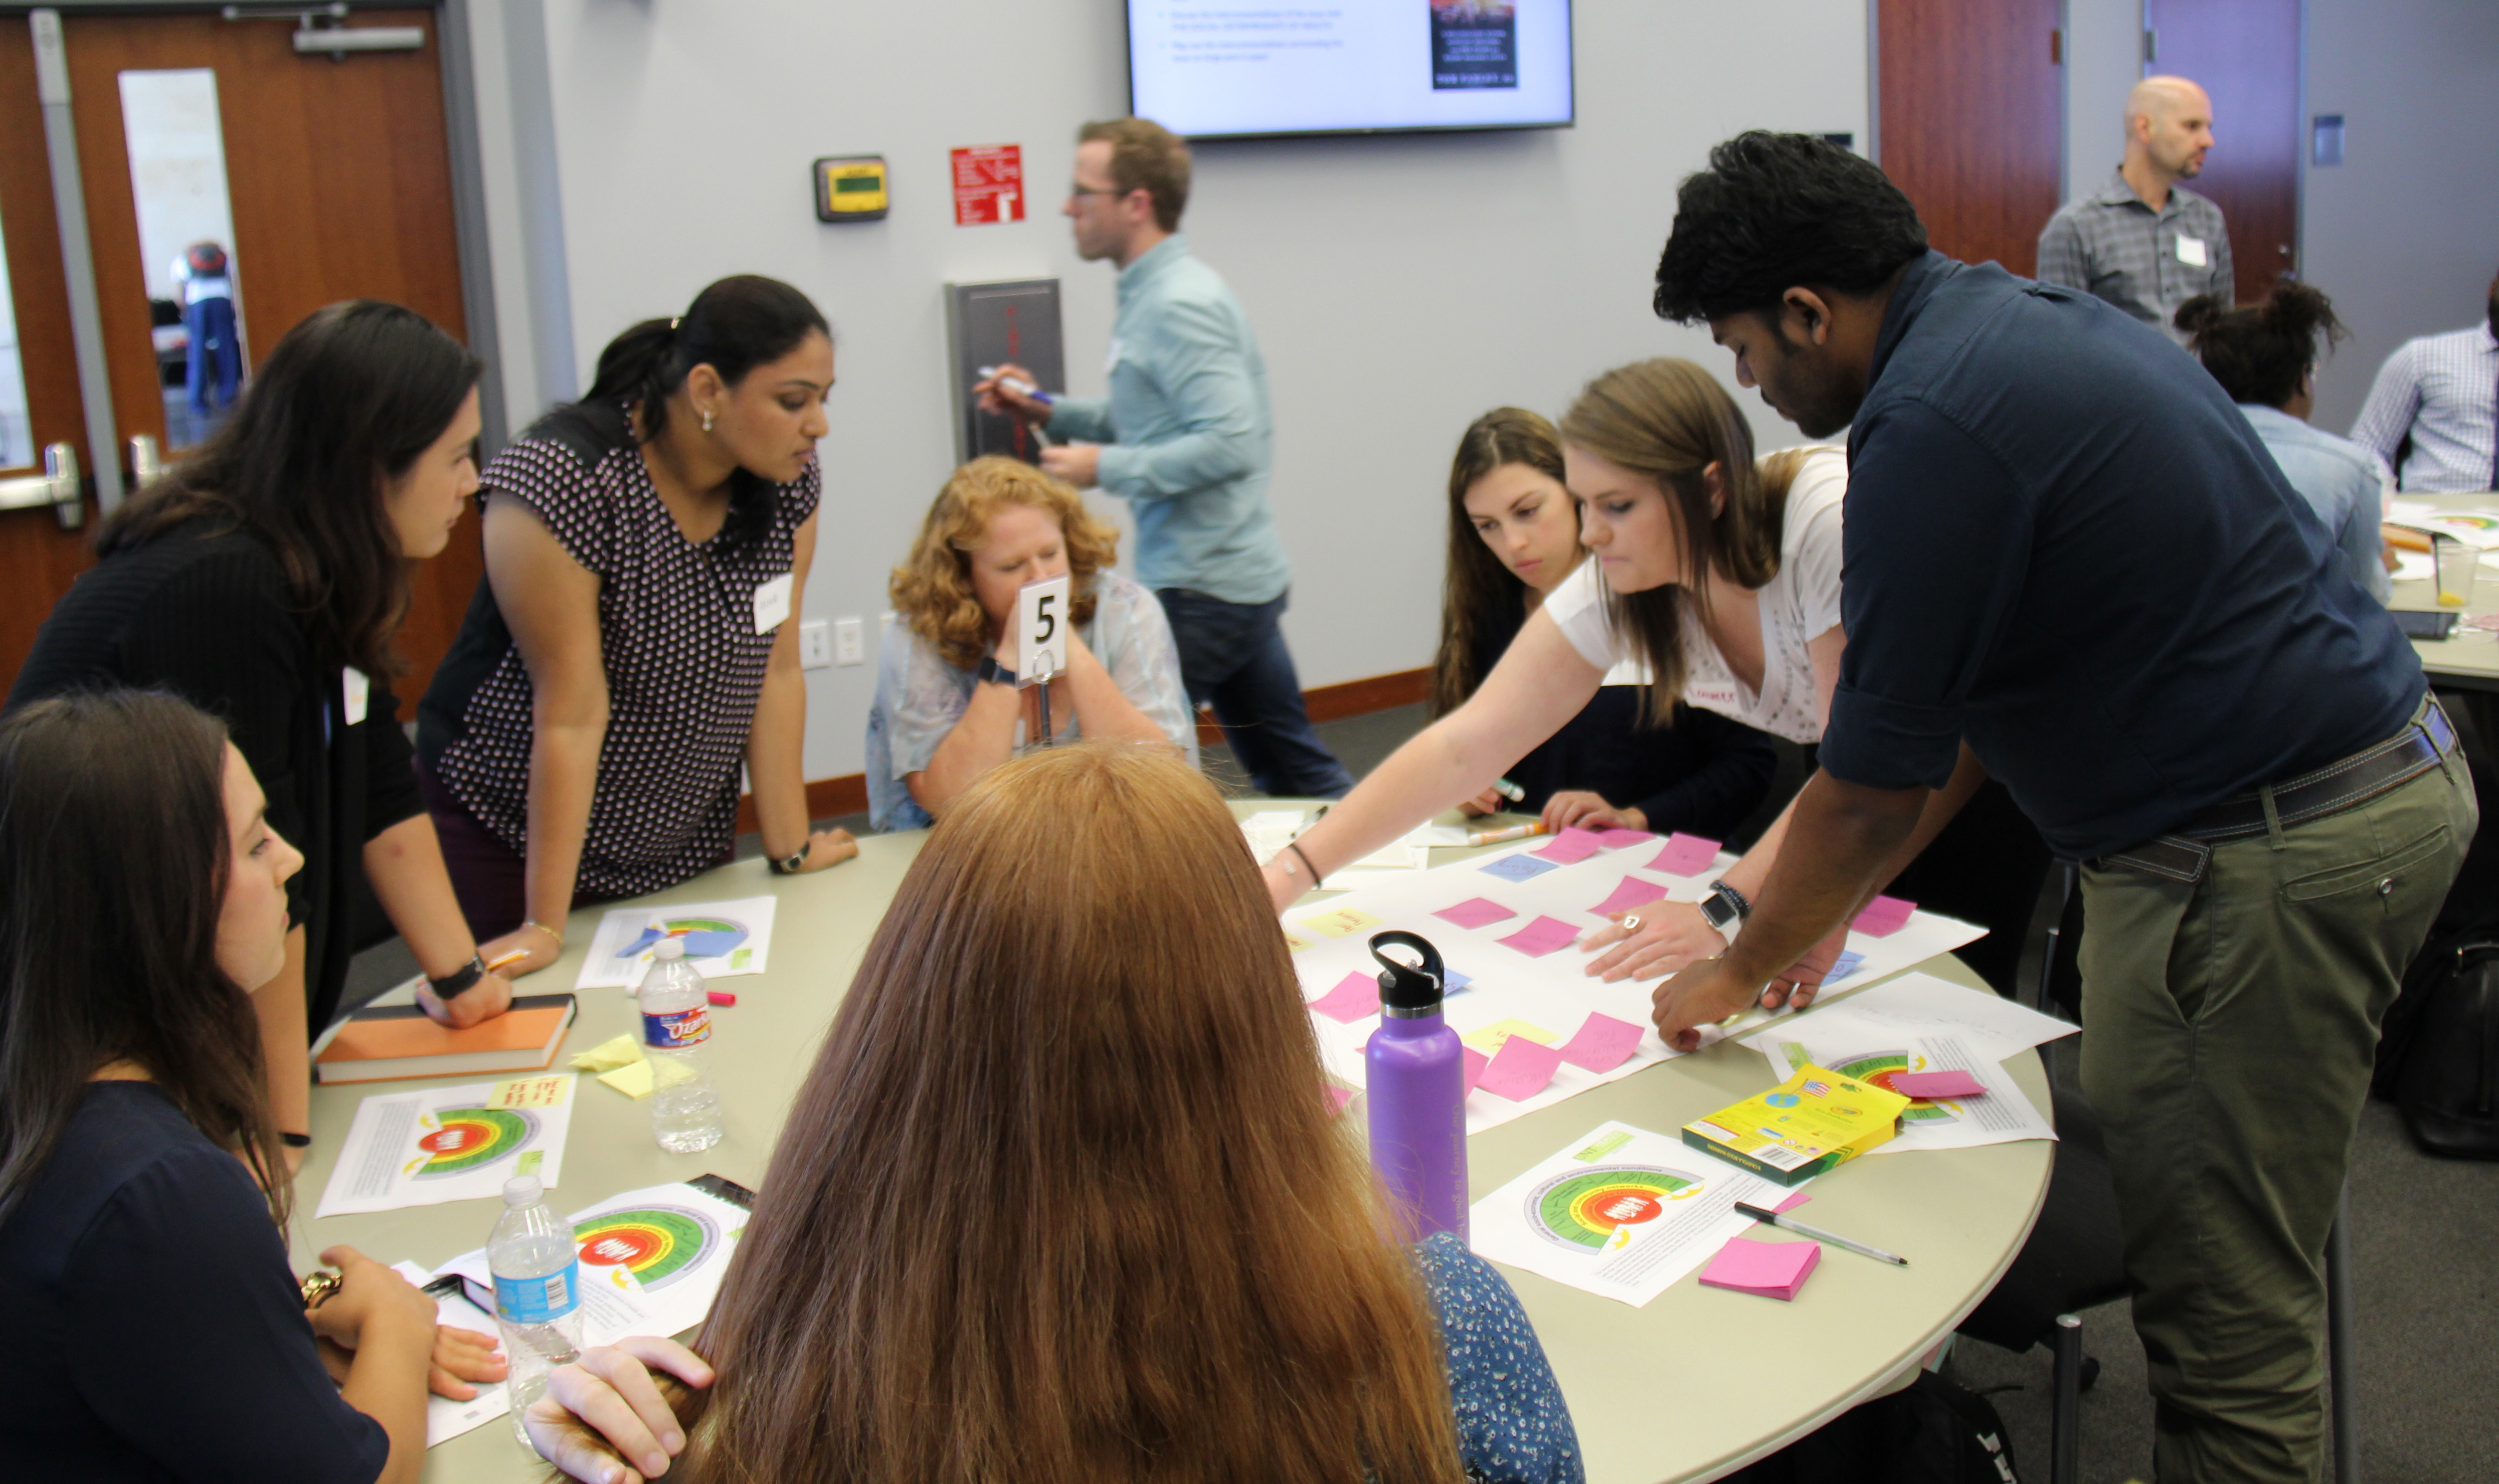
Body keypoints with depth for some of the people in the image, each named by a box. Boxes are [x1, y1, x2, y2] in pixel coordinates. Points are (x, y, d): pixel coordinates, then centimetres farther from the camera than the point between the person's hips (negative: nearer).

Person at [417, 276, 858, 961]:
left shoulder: (789, 480, -7)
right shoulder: (564, 481, -25)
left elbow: (775, 670, -4)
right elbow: (573, 710, -25)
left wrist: (791, 850, -2)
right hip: (512, 830, -5)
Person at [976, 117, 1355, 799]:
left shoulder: (1179, 306, -17)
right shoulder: (1151, 293, 14)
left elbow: (1230, 442, -25)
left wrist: (1106, 469, -18)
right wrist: (1049, 410, 13)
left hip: (1202, 590, -10)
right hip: (1242, 574, 10)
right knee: (1293, 768, 17)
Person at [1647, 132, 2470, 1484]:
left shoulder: (1929, 428, -19)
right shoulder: (2011, 320, 13)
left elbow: (1876, 790, -13)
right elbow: (1970, 692, 20)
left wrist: (1739, 972, 4)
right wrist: (1818, 903, 21)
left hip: (2268, 850, -10)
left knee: (2217, 1319, 0)